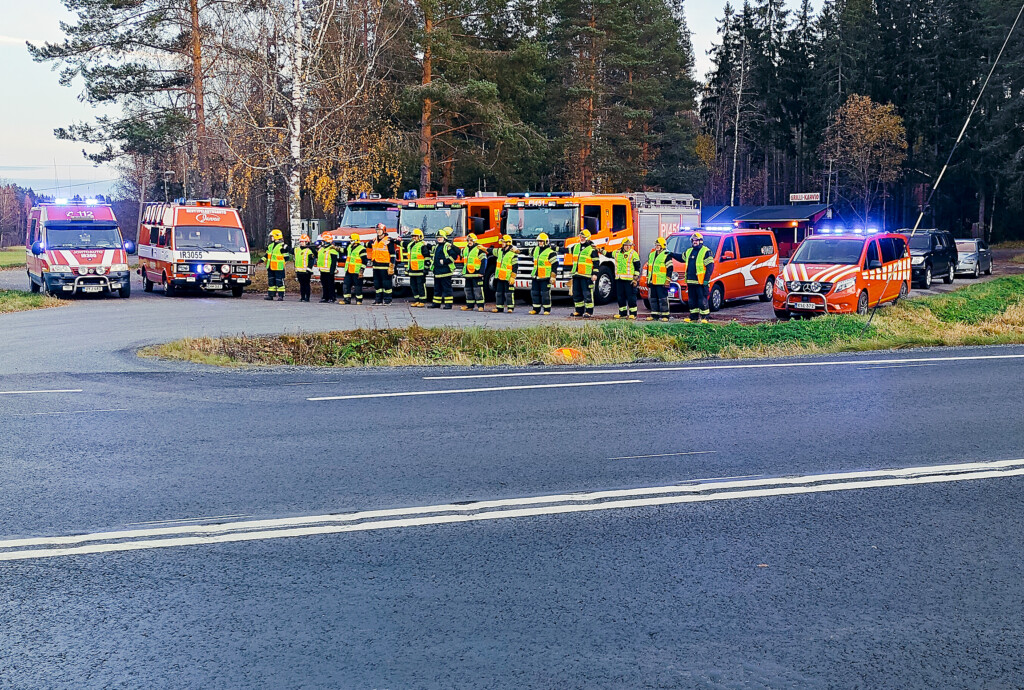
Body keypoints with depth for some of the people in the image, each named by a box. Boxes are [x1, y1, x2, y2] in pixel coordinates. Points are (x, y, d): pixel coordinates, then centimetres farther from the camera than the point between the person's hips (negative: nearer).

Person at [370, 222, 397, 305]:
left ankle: (387, 300, 0)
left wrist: (391, 266, -15)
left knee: (386, 283, -4)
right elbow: (368, 245, 35)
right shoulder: (375, 241, 15)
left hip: (385, 266, -8)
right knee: (377, 283, 10)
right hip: (376, 266, 8)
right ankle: (378, 299, 16)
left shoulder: (388, 241, -7)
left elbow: (392, 254, -10)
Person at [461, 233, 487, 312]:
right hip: (468, 274, 8)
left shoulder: (479, 249, -7)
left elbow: (483, 261, -10)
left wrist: (481, 272, -16)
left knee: (478, 290, -9)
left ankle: (480, 305, -7)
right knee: (468, 289, 10)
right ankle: (470, 306, 16)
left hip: (476, 274, -8)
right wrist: (463, 271, 23)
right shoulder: (466, 249, 17)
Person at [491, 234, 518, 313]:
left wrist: (513, 277, -16)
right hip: (500, 277, 7)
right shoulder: (499, 251, 8)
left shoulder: (513, 254, -12)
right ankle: (499, 307, 15)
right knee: (499, 293, 9)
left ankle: (510, 308, 6)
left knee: (509, 293, -1)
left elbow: (515, 267, -13)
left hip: (508, 278, -7)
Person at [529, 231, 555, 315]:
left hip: (545, 277, -7)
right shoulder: (536, 249, 14)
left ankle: (547, 310, 1)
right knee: (534, 292, 9)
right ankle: (536, 309, 17)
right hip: (535, 276, 7)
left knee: (545, 293, -5)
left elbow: (554, 265, -8)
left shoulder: (550, 252, -8)